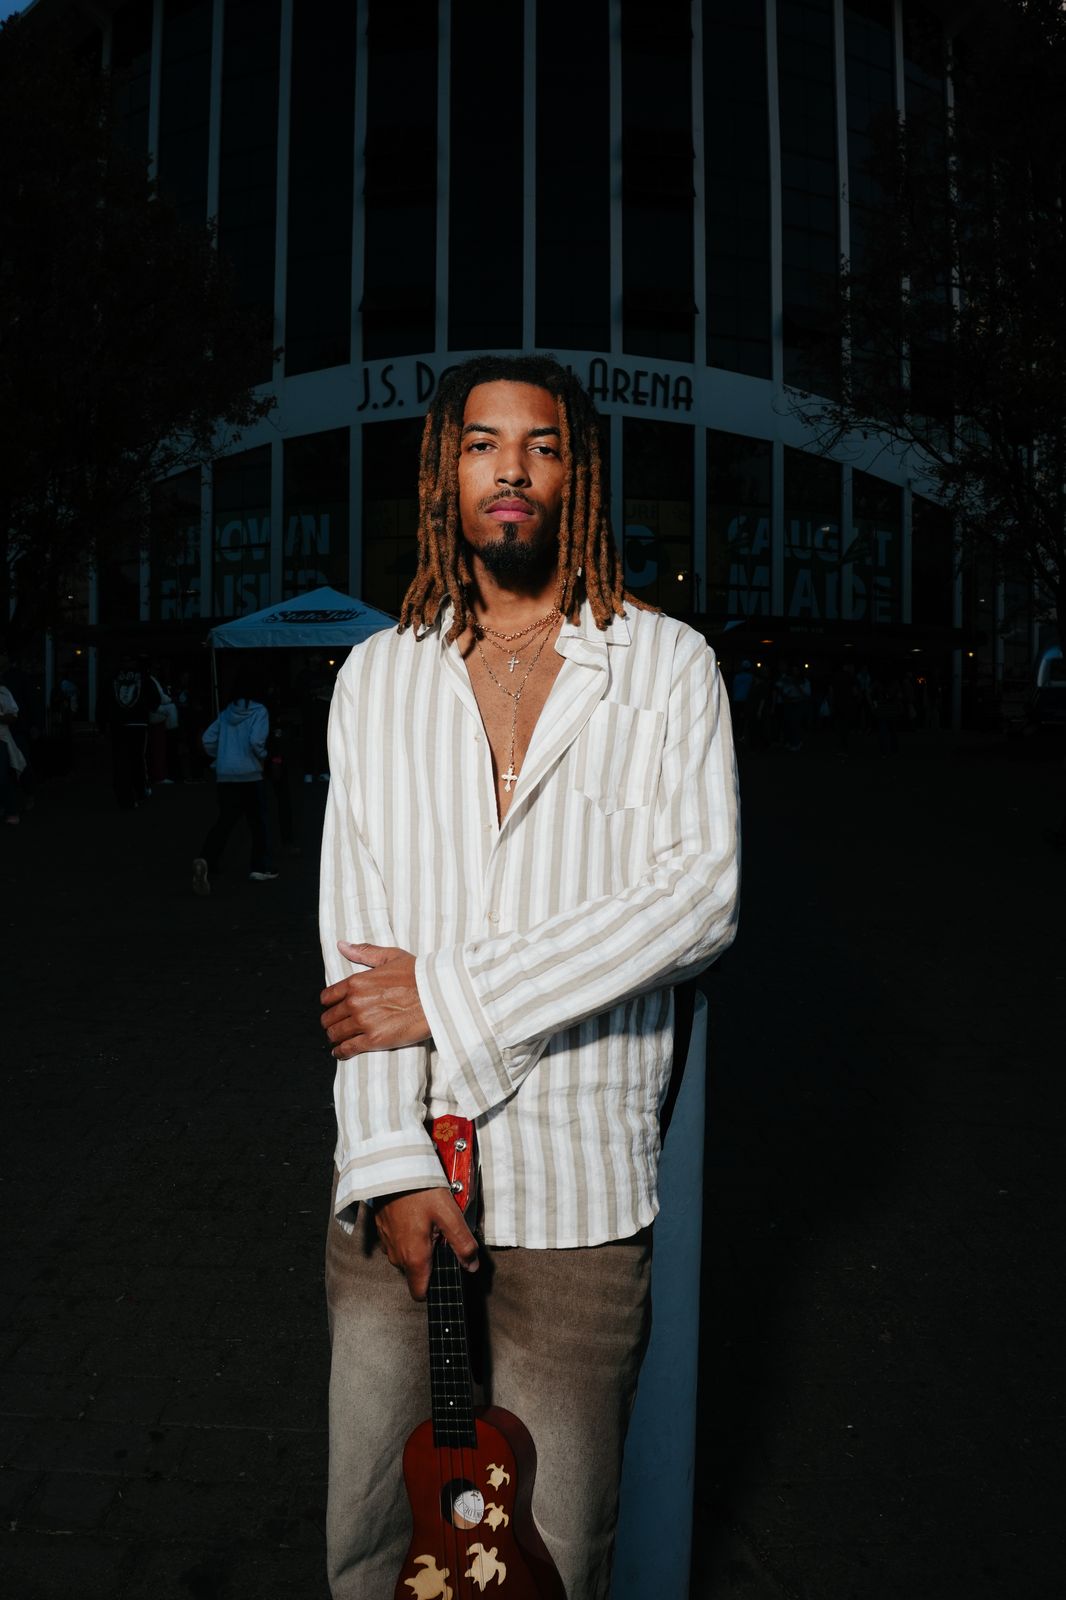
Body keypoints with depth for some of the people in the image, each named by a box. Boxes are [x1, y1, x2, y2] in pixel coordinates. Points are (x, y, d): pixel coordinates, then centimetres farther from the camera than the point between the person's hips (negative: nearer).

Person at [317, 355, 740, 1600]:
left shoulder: (668, 668, 1)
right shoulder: (378, 676, 7)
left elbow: (701, 896, -12)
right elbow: (356, 937, 1)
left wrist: (449, 993, -14)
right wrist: (391, 1162, -10)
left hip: (575, 1191, -2)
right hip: (390, 1182, 3)